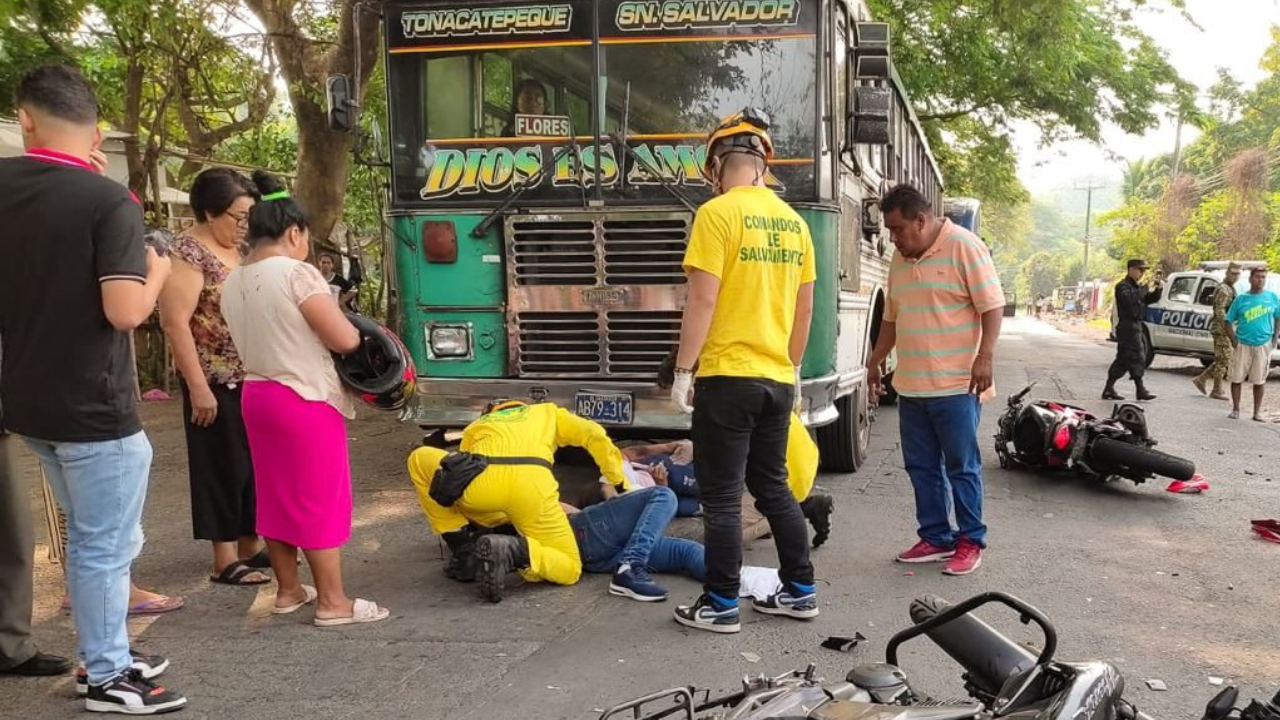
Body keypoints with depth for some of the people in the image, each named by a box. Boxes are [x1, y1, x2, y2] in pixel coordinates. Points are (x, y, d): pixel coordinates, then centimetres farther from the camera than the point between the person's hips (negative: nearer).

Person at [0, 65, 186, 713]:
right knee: (106, 547, 6)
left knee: (92, 538, 22)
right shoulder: (109, 202, -17)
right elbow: (125, 312, -25)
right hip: (92, 408, -7)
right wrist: (156, 273, -6)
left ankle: (106, 654, 33)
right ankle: (107, 680, 18)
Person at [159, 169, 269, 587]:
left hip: (252, 378, 8)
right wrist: (198, 386, -21)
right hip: (217, 382, -8)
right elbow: (175, 322, -18)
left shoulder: (238, 250, 12)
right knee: (223, 466, 0)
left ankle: (250, 547, 26)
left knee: (255, 463, 13)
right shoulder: (187, 254, -13)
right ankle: (225, 561, 10)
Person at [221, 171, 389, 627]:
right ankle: (333, 602, 6)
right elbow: (345, 340, -19)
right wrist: (352, 328, 2)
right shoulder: (297, 273, -17)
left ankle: (288, 590, 25)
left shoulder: (232, 283, 7)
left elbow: (259, 338, 13)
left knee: (275, 495, 15)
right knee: (320, 498, -1)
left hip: (256, 395, 8)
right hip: (305, 399, -8)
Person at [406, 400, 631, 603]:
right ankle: (512, 551, -15)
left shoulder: (474, 427, 40)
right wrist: (621, 486, 31)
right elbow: (595, 435, 25)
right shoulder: (549, 412, 38)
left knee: (419, 459, 30)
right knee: (569, 570, 16)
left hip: (480, 481, 1)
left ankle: (464, 552, 21)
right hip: (532, 484, 0)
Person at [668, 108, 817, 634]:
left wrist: (683, 370, -8)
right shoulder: (792, 221, 10)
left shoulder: (718, 213, -11)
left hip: (728, 377, -7)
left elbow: (703, 300, -15)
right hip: (777, 379, 7)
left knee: (722, 497, 2)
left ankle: (721, 606, 9)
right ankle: (801, 591, 23)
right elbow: (804, 307, 14)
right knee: (773, 486, 18)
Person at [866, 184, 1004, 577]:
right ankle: (936, 537, 20)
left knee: (962, 466, 1)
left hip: (956, 384, -7)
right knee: (921, 467, 10)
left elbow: (992, 305, -11)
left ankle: (970, 541, 12)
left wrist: (985, 357, -19)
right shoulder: (900, 258, 14)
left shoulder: (964, 246, -8)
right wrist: (875, 360, 23)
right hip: (910, 384, 7)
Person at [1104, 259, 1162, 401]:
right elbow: (1127, 298, -28)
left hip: (1136, 326, 10)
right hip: (1128, 327, -10)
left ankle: (1109, 389, 11)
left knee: (1123, 359, 8)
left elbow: (1151, 299, 21)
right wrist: (1146, 291, -26)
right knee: (1136, 357, -10)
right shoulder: (1123, 286, -8)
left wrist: (1157, 289, 3)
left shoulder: (1136, 287, 22)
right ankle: (1141, 390, -9)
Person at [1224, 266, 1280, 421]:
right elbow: (1229, 321, 5)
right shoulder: (1241, 299, 2)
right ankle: (1235, 409, 16)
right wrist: (1234, 340, -5)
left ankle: (1257, 412, 16)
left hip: (1263, 346, 0)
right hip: (1243, 345, 0)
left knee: (1260, 380, 6)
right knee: (1237, 379, 3)